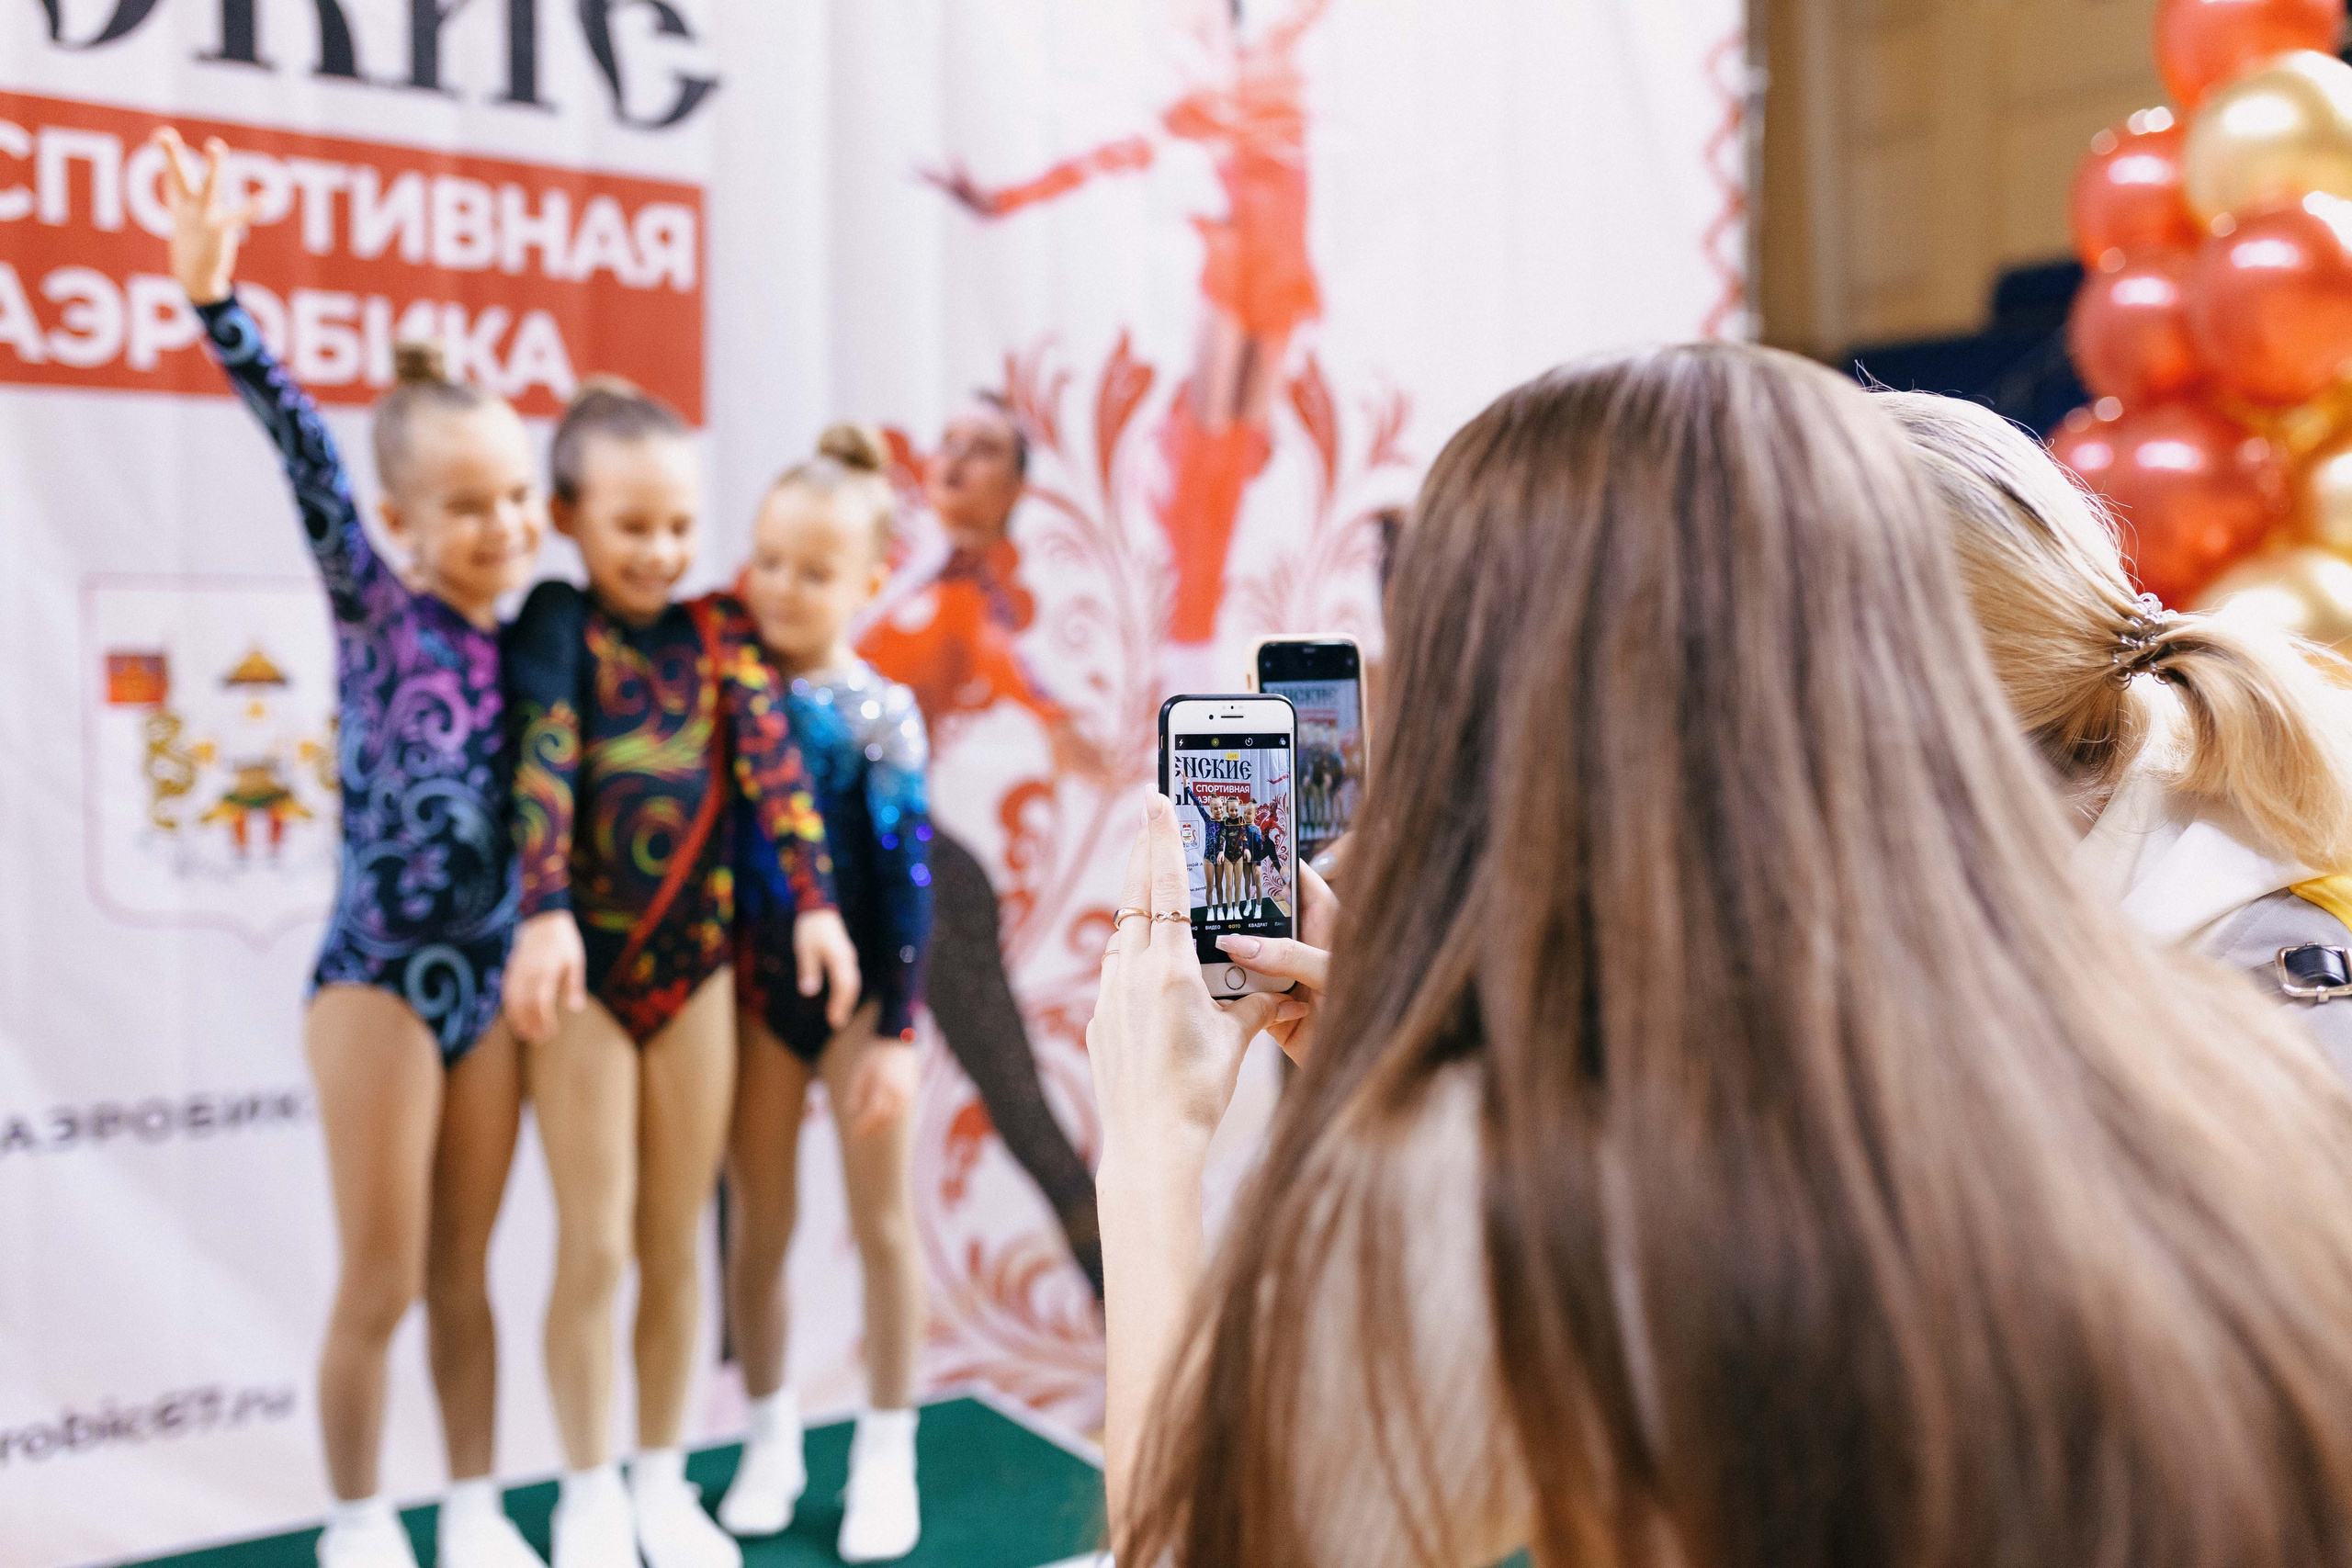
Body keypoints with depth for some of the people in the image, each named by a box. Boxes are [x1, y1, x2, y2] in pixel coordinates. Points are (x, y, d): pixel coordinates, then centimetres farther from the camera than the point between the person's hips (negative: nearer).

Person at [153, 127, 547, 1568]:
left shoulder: (524, 641, 4)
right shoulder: (375, 608, -6)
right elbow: (306, 454, -20)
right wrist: (218, 298, -32)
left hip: (491, 975, 4)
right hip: (381, 972, -4)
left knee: (464, 1273, 13)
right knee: (381, 1281, 4)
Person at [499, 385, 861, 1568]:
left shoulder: (721, 633, 3)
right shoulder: (557, 624, -5)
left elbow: (772, 758, -8)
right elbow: (545, 763, -19)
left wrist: (814, 900, -21)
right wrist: (545, 914, -33)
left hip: (698, 969, 3)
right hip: (586, 973, -2)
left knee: (677, 1242, 11)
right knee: (595, 1246, 3)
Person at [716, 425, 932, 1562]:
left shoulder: (879, 714, -10)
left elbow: (906, 876, -11)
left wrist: (897, 1030, -12)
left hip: (860, 986, -2)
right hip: (753, 985, 3)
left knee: (881, 1220, 9)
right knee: (757, 1220, 12)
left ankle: (885, 1450, 25)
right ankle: (769, 1435, 31)